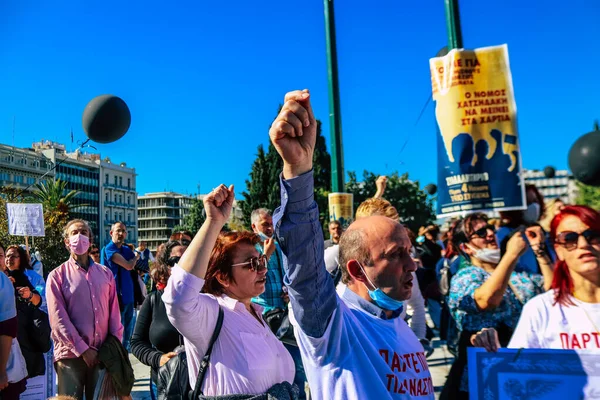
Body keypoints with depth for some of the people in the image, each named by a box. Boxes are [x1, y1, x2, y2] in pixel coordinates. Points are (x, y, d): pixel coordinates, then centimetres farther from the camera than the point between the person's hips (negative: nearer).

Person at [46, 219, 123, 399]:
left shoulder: (105, 273, 8)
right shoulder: (57, 276, -2)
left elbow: (114, 312, 7)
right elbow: (58, 319, -9)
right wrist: (83, 349, -13)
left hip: (103, 354, 3)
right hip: (71, 355, -3)